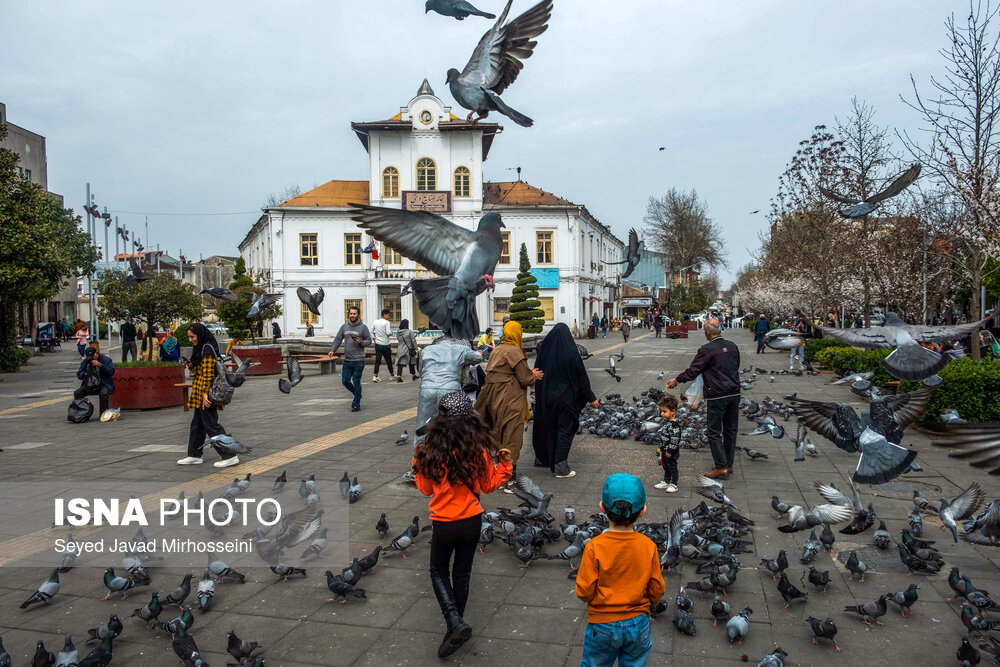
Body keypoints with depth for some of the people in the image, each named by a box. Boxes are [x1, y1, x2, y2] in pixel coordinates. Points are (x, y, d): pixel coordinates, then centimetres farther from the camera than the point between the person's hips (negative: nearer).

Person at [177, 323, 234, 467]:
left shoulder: (207, 349, -15)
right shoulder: (200, 348, 17)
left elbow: (208, 373, -21)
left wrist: (205, 393, -25)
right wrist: (192, 366, 6)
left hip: (206, 395, -10)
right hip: (200, 395, 10)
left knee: (211, 425, -8)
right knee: (197, 423, 15)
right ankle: (194, 455, 25)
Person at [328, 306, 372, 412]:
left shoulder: (363, 327, -2)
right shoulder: (344, 326, 9)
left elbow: (369, 342, 0)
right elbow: (337, 339, 10)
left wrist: (361, 342, -20)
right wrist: (332, 350, -4)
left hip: (358, 360, -5)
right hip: (347, 360, 5)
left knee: (356, 382, -1)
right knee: (345, 381, 6)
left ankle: (357, 404, 9)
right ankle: (357, 395, 30)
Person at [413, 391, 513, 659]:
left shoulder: (430, 451, -16)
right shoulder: (478, 450, -13)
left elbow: (426, 489, 0)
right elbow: (488, 485, 1)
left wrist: (418, 463, 12)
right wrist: (504, 465, 9)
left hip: (444, 524, -2)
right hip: (472, 521, 2)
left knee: (439, 572, 18)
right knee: (462, 573, 20)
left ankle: (455, 623, 0)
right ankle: (456, 625, 33)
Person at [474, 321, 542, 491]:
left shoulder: (496, 351, 11)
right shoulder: (515, 352, -15)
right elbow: (526, 379, -17)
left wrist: (529, 374, 14)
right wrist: (534, 375, 7)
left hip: (494, 399, 8)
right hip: (511, 402, -8)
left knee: (498, 438, 16)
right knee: (512, 440, -1)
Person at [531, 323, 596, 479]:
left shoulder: (543, 349, -3)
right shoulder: (570, 352, -15)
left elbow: (537, 372, 7)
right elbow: (582, 377, -8)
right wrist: (591, 398, 1)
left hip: (545, 397, 5)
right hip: (565, 398, -5)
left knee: (546, 426, 19)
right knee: (565, 429, 4)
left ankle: (542, 458, 35)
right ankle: (561, 468, 3)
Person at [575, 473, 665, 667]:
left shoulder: (594, 547, -22)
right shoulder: (649, 546, -15)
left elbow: (584, 592, -17)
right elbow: (657, 589, -5)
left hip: (602, 625, -2)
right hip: (638, 623, 2)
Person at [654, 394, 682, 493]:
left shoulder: (674, 425, -25)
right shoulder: (665, 422, 5)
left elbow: (675, 439, -24)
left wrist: (670, 451, -20)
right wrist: (661, 448, 21)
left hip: (671, 452, -9)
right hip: (664, 450, 9)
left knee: (672, 467, 4)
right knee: (666, 467, 20)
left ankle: (673, 485, 16)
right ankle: (666, 482, 33)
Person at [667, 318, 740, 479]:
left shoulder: (706, 350, -14)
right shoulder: (732, 346, 6)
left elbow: (692, 371, -11)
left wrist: (676, 380, 3)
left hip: (717, 396, -7)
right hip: (734, 394, 7)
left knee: (714, 432, 0)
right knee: (730, 430, 13)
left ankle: (721, 467, -2)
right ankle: (728, 464, 21)